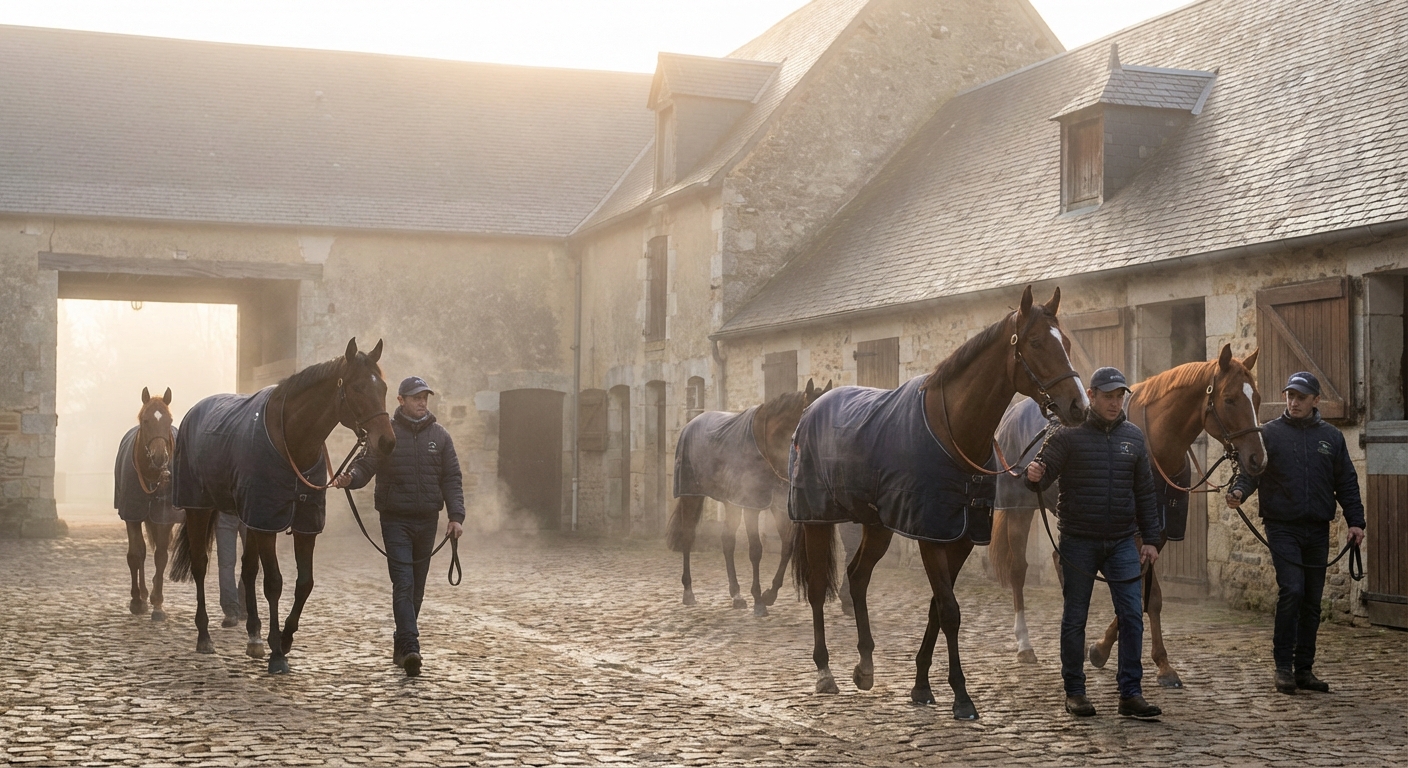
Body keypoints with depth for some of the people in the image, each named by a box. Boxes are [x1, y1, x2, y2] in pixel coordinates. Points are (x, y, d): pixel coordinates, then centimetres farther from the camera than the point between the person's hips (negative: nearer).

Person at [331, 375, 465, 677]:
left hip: (427, 521, 3)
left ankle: (402, 645, 23)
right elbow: (365, 465, -5)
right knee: (403, 583, -12)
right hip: (395, 519, -3)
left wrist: (456, 516, -5)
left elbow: (452, 479, 5)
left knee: (416, 587, 10)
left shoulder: (439, 436, 6)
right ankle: (410, 648, -19)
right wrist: (349, 478, -28)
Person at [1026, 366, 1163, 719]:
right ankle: (1075, 692, 16)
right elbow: (1044, 473, -12)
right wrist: (1034, 476, -36)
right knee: (1075, 619, 5)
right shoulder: (1069, 435, -4)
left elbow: (1145, 492, 12)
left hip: (1122, 541, 3)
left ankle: (1131, 693, 5)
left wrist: (1150, 538, 9)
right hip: (1079, 541, -3)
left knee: (1132, 616, -2)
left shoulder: (1133, 437, 8)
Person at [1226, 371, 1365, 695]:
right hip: (1283, 526, -4)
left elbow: (1346, 483, 13)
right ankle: (1283, 666, -4)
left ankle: (1304, 669, 16)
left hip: (1318, 530, 4)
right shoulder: (1269, 433, 2)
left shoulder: (1332, 437, 11)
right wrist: (1239, 490, -25)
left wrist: (1355, 521, 3)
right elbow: (1252, 469, -4)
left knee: (1312, 601, 7)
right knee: (1292, 591, -15)